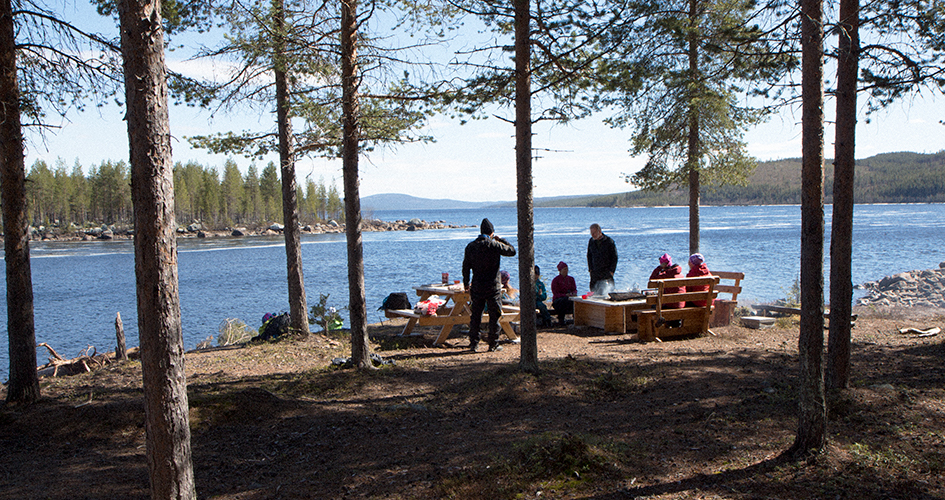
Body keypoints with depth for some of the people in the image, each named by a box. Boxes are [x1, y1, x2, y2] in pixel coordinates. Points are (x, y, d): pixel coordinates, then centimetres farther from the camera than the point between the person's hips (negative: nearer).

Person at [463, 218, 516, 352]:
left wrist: (466, 283, 16)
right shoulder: (495, 245, -9)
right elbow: (512, 251, 3)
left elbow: (466, 266, 6)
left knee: (475, 316, 10)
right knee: (494, 316, 5)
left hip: (476, 287, 3)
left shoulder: (470, 246, 2)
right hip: (493, 287, -3)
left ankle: (473, 344, 13)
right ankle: (493, 345, 8)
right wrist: (501, 240, 14)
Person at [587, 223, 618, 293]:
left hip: (607, 272, -3)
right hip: (595, 272, 4)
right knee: (593, 292, -2)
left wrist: (611, 271, -7)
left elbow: (614, 257, 0)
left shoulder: (609, 241, -5)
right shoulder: (591, 241, 7)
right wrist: (590, 269, 8)